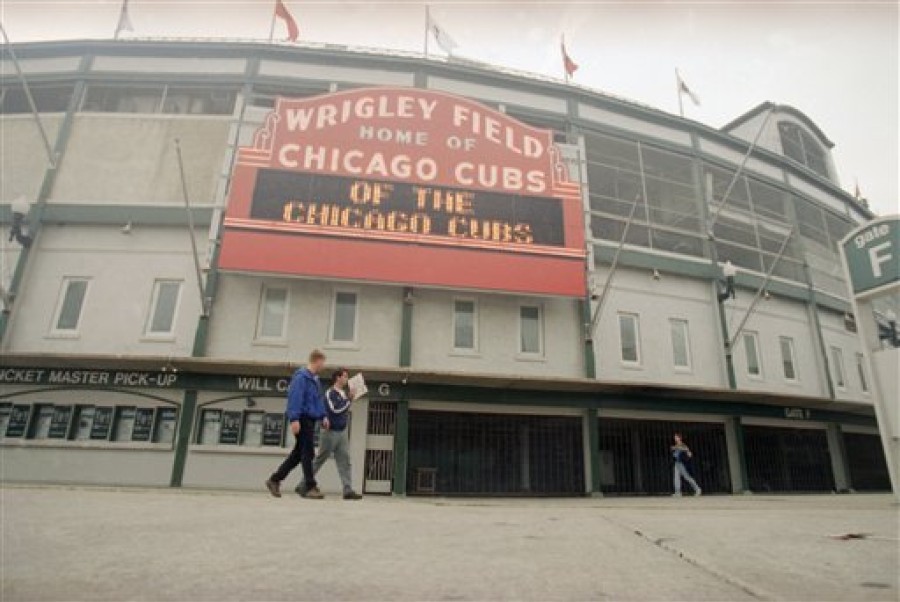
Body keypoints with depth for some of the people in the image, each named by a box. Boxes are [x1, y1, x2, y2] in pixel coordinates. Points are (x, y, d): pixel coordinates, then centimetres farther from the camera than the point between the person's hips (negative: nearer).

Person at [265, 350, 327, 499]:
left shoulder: (315, 379, 17)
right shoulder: (301, 377, -12)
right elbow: (295, 398, -19)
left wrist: (323, 415, 12)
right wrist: (294, 419, -24)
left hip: (310, 419, 10)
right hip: (303, 419, -9)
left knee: (298, 453, 12)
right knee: (307, 453, -5)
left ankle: (274, 480, 21)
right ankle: (311, 488, 1)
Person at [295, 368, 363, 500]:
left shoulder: (344, 394, 12)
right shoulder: (330, 393, -10)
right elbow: (335, 409, -21)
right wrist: (349, 399, -12)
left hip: (342, 432, 7)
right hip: (330, 432, -7)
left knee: (345, 461, 0)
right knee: (319, 460, 2)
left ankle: (348, 490, -1)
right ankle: (303, 486, 15)